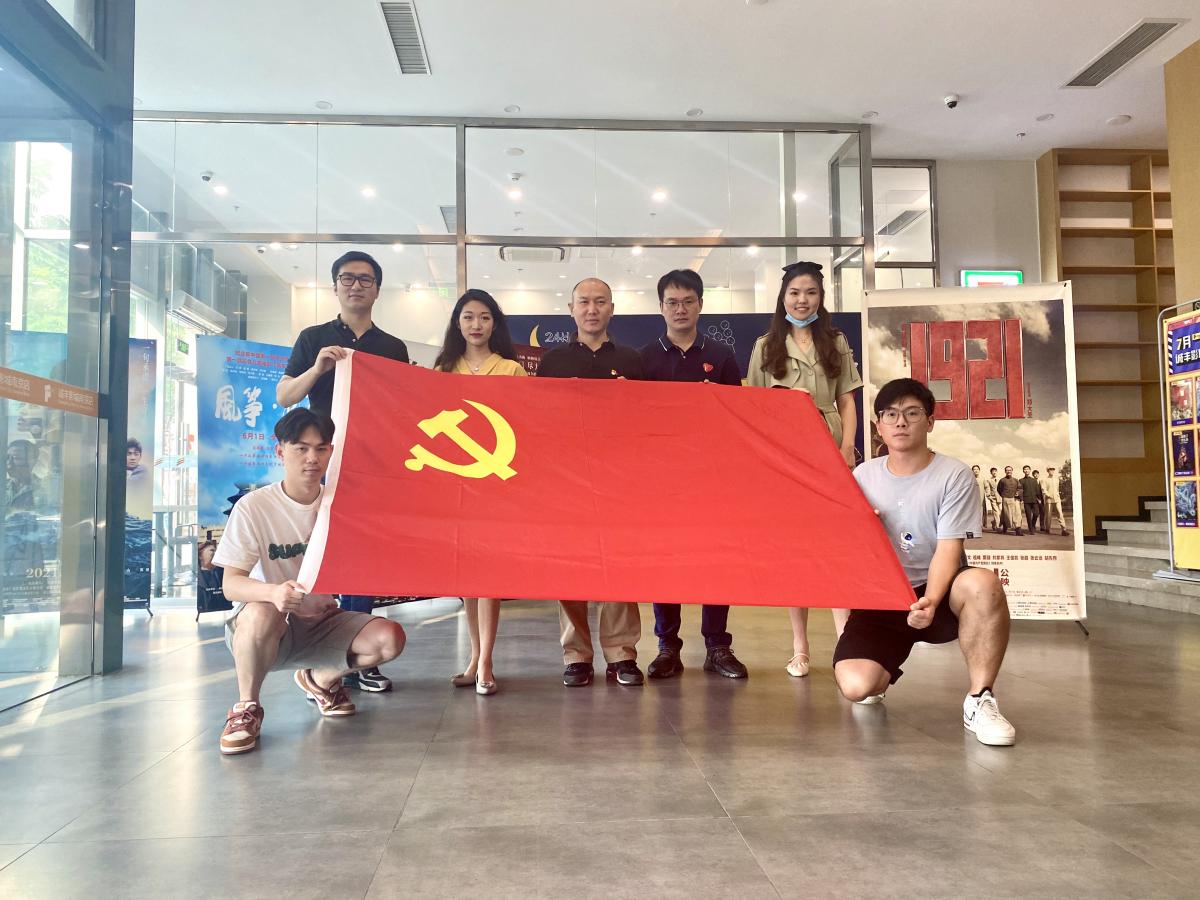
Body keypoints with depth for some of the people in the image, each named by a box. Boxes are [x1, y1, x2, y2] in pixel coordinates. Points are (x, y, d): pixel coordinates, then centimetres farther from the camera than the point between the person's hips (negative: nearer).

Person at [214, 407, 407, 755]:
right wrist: (274, 591, -41)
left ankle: (319, 680, 14)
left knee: (389, 638, -19)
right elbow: (231, 584, -19)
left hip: (323, 622, 4)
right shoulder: (254, 507, -14)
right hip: (266, 626, -4)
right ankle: (247, 707, -9)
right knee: (262, 612, -38)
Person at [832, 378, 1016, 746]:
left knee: (983, 583, -37)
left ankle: (979, 700, -18)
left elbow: (948, 549, -13)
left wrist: (930, 600, -30)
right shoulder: (863, 476, 5)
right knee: (855, 686, -23)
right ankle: (884, 673, 18)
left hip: (939, 593, -2)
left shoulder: (954, 475, -5)